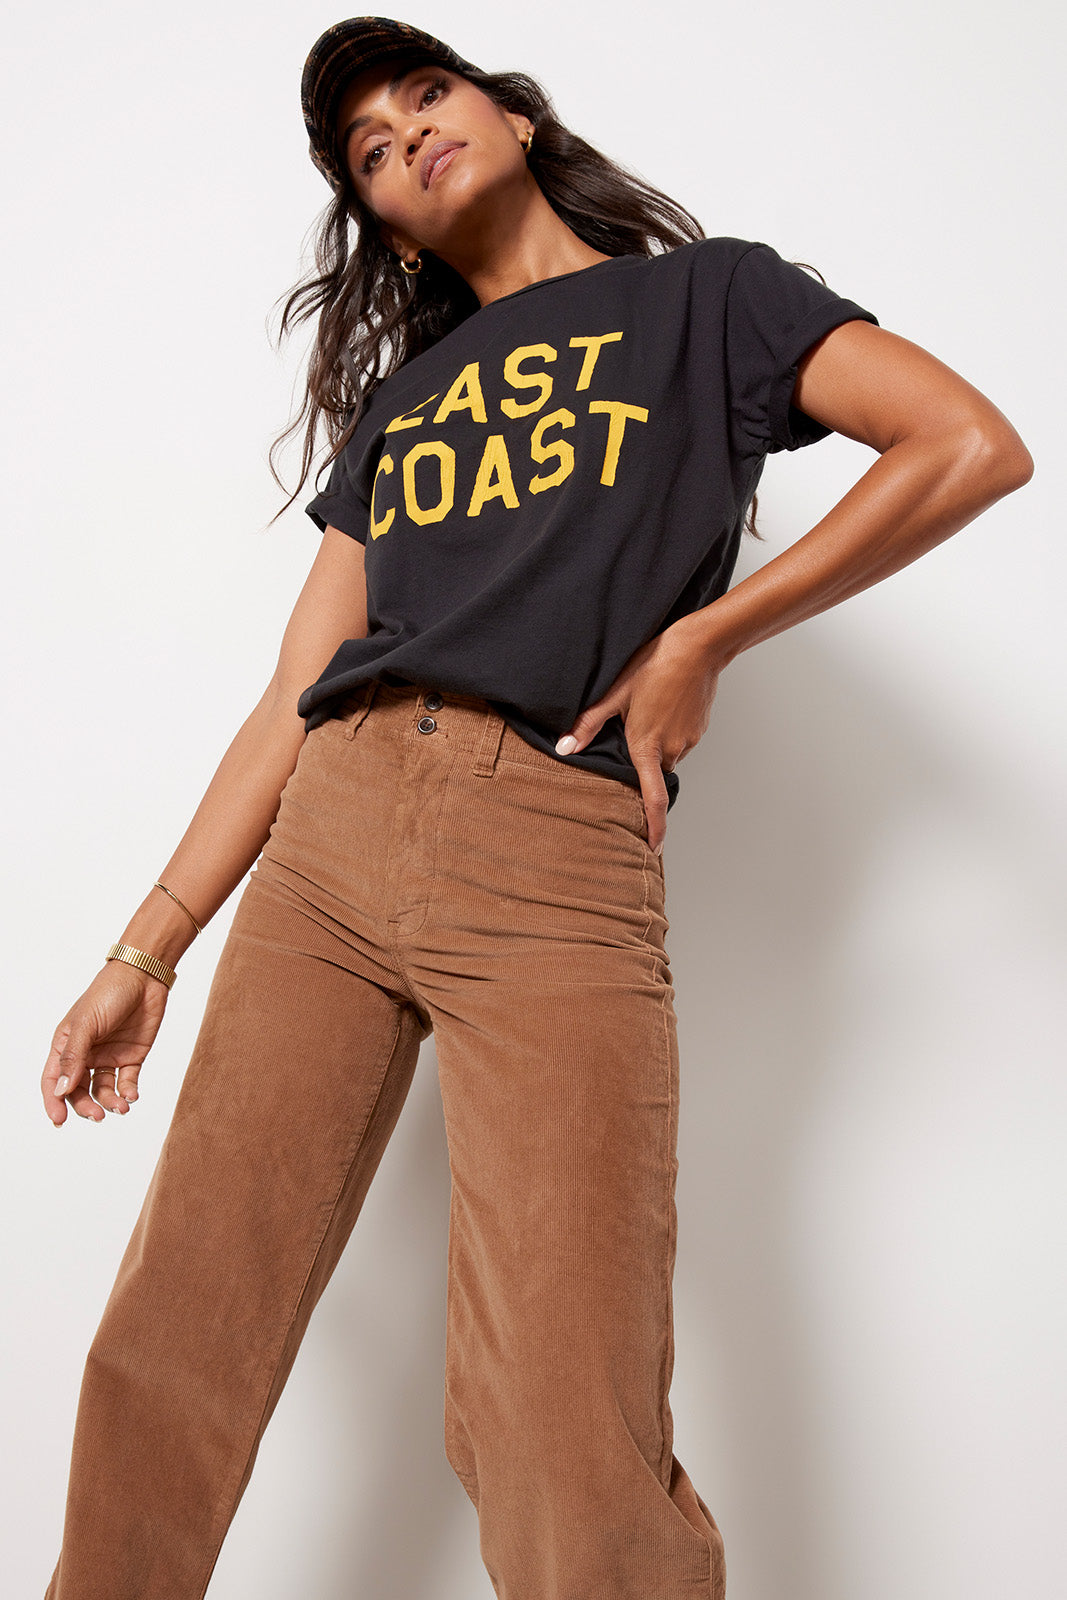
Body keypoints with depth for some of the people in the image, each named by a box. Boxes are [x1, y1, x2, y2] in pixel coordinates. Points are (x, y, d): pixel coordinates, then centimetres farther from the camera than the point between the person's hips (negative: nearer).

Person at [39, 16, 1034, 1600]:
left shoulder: (707, 294, 15)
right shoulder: (396, 399, 25)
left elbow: (976, 446, 0)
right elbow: (295, 699, 17)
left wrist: (705, 637, -2)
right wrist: (146, 950, 11)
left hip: (557, 867, -4)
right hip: (325, 838, 5)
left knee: (573, 1471, -10)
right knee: (164, 1367, 3)